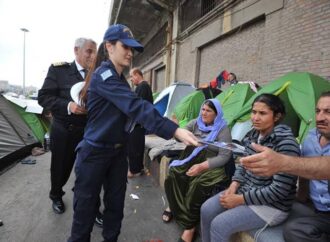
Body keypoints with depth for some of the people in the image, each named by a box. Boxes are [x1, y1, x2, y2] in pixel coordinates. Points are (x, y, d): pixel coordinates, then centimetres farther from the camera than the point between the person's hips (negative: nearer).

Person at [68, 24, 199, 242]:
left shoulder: (121, 80, 12)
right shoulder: (104, 76, -19)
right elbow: (135, 106, -32)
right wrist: (174, 130, -39)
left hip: (118, 151, 8)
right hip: (95, 152, -8)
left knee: (116, 203, 15)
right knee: (87, 206, 7)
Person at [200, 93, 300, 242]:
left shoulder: (285, 143, -24)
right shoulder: (253, 135, 0)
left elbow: (279, 190, -25)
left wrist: (240, 199, -21)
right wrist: (234, 186, -6)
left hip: (272, 205, -7)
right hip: (246, 190, 8)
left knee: (219, 225, -17)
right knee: (207, 210, -3)